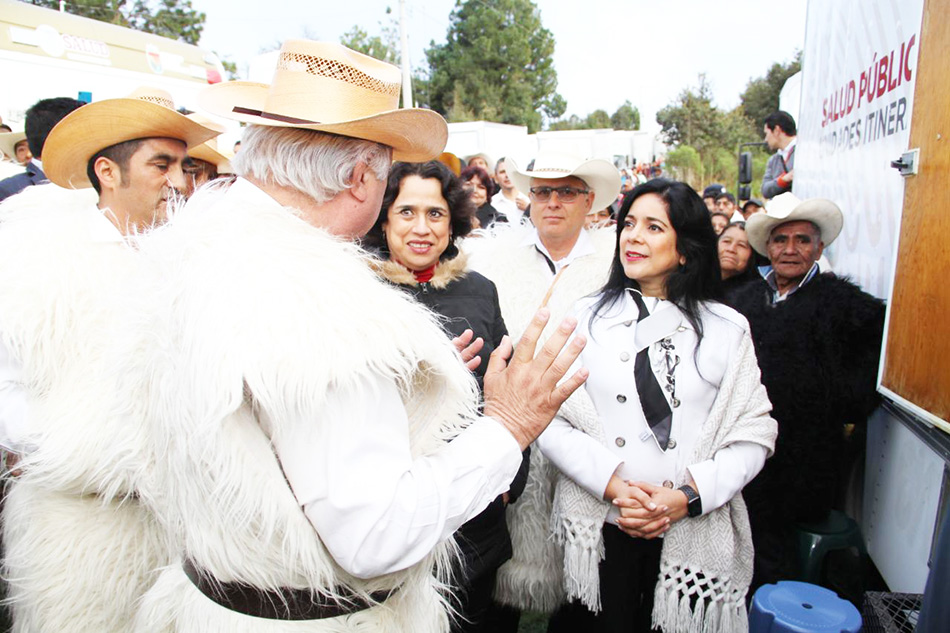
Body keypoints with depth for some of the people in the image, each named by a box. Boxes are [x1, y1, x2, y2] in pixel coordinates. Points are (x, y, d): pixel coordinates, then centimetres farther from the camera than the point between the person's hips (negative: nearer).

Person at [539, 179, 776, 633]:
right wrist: (613, 485, -16)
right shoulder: (584, 317, 0)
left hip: (694, 537, 1)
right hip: (598, 530, 0)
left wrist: (687, 497, -13)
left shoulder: (728, 329, 2)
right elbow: (550, 421, -5)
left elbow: (754, 434, -1)